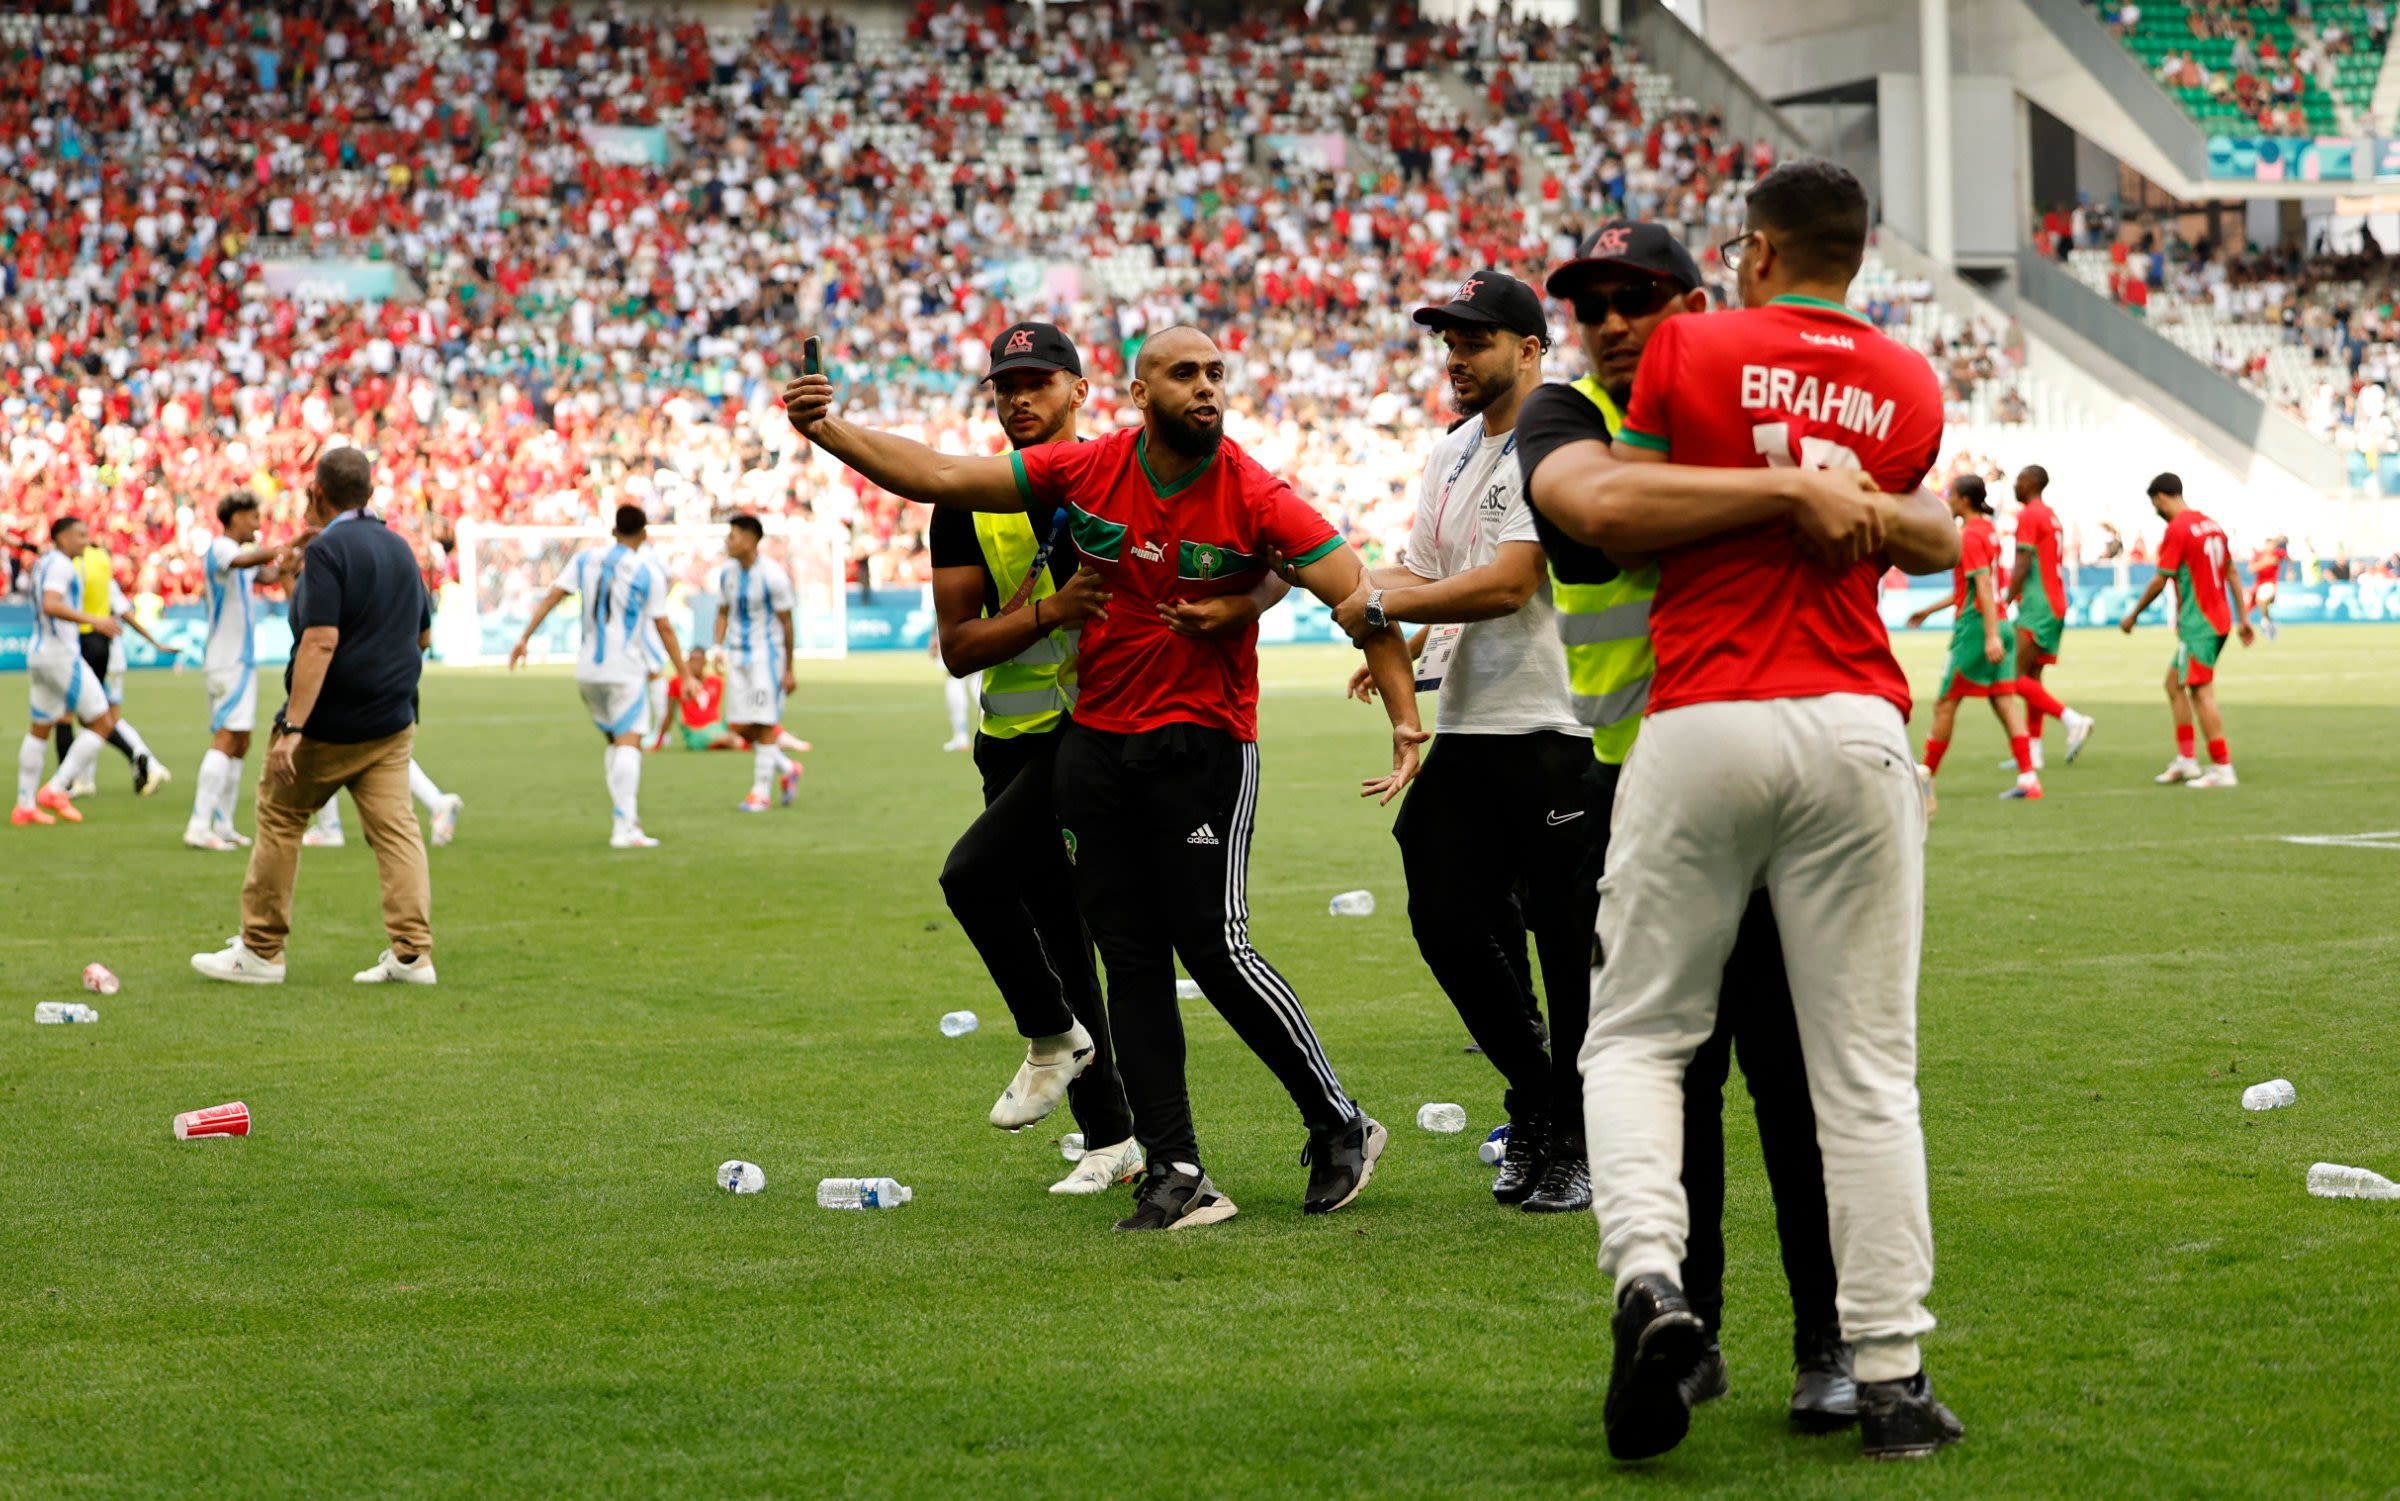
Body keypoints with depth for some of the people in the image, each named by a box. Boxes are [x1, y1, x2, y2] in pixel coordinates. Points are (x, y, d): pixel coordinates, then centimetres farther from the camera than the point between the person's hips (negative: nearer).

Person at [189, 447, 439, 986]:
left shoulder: (328, 550, -15)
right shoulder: (399, 548, 9)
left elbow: (320, 641, -23)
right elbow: (423, 635, 18)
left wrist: (293, 727, -25)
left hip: (328, 725, -6)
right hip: (392, 723, 6)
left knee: (278, 821, 7)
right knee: (395, 827, 2)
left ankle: (261, 951, 11)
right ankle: (412, 952, -7)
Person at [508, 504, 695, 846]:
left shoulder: (586, 559, 8)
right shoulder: (649, 571, -4)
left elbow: (552, 597, 2)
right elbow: (664, 627, -5)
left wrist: (525, 638, 6)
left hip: (587, 671, 5)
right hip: (626, 670, -5)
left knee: (614, 739, 19)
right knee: (629, 742, -10)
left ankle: (624, 817, 17)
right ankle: (624, 827, -22)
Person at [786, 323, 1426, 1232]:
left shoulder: (1254, 499, -12)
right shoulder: (1085, 471, -2)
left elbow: (1358, 596, -14)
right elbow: (941, 478, 2)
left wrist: (1405, 720, -22)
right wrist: (831, 434, -7)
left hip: (1204, 744, -4)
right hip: (1095, 741, 4)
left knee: (1214, 945, -11)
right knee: (1130, 959, 2)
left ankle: (1340, 1125, 8)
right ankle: (1177, 1174, 6)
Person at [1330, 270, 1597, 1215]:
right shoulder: (1450, 456, 18)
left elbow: (1509, 585, -18)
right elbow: (1419, 571, 19)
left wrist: (1383, 605, -13)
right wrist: (1385, 633, -3)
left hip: (1550, 726, -8)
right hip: (1466, 725, 8)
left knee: (1570, 942, -2)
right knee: (1447, 922, 5)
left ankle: (1576, 1145, 8)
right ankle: (1535, 1100, 23)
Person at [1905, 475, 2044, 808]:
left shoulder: (1970, 536, -13)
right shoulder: (1987, 530, 15)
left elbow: (1983, 587, -21)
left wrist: (1991, 636, -27)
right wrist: (1931, 610, 30)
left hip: (1976, 628, -9)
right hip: (1997, 622, 9)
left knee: (1945, 702, 2)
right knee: (2005, 700, 3)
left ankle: (1926, 774, 10)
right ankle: (2028, 778, -5)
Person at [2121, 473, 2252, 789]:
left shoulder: (2177, 529, -13)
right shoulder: (2211, 525, 12)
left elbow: (2159, 581, -12)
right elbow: (2232, 573, 15)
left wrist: (2132, 616, -1)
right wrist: (2244, 617, 18)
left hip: (2197, 623, -9)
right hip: (2219, 619, 9)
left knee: (2201, 692, -7)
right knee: (2174, 683, 16)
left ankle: (2223, 769, -10)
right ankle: (2186, 759, 15)